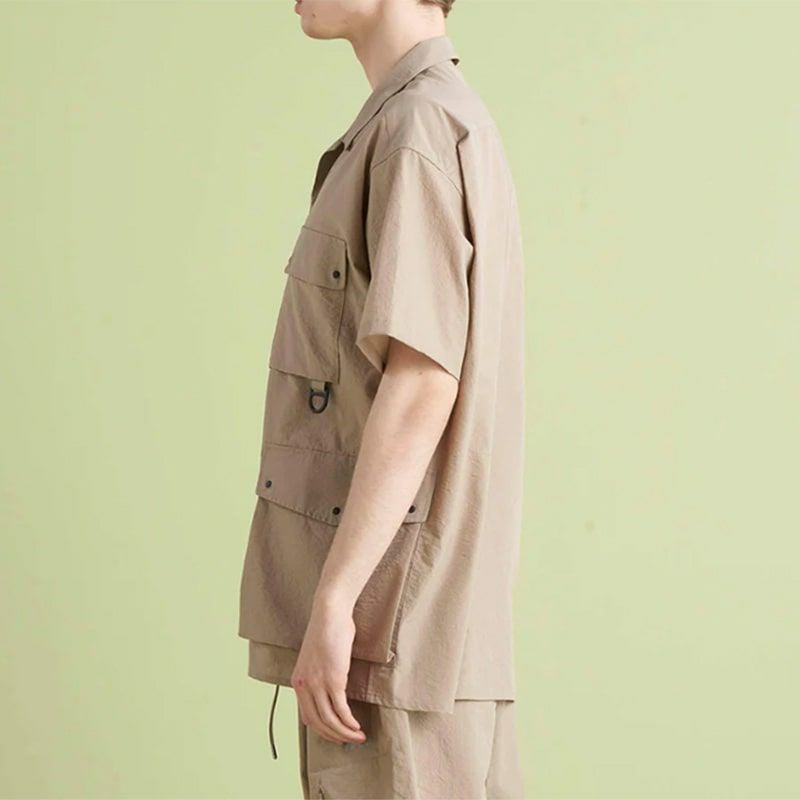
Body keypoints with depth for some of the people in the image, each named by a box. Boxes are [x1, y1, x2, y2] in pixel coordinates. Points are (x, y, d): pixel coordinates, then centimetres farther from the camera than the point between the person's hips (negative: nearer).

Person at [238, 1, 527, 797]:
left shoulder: (421, 128, -12)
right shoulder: (453, 129, 19)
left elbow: (422, 384, -22)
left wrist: (330, 600, -24)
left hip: (390, 616, -10)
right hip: (408, 613, 10)